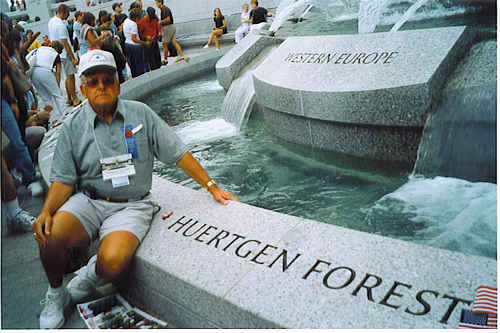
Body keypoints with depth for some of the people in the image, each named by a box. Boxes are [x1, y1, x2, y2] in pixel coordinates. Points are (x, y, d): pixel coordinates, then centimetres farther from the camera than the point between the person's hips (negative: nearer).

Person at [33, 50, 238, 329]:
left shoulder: (141, 114, 3)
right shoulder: (73, 127, 5)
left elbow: (178, 152, 4)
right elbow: (64, 180, 5)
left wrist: (212, 187, 2)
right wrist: (46, 212, -15)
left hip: (132, 206, -1)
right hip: (87, 202, 2)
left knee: (113, 260, -29)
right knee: (49, 237, -27)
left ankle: (91, 278, 11)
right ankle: (56, 293, 7)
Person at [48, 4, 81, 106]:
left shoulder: (51, 21, 10)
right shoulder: (60, 25, -21)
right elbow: (65, 43, -22)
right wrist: (73, 58, -20)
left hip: (58, 53, 9)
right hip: (65, 54, -9)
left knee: (69, 76, 15)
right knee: (70, 76, -4)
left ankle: (69, 98, 20)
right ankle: (75, 99, 0)